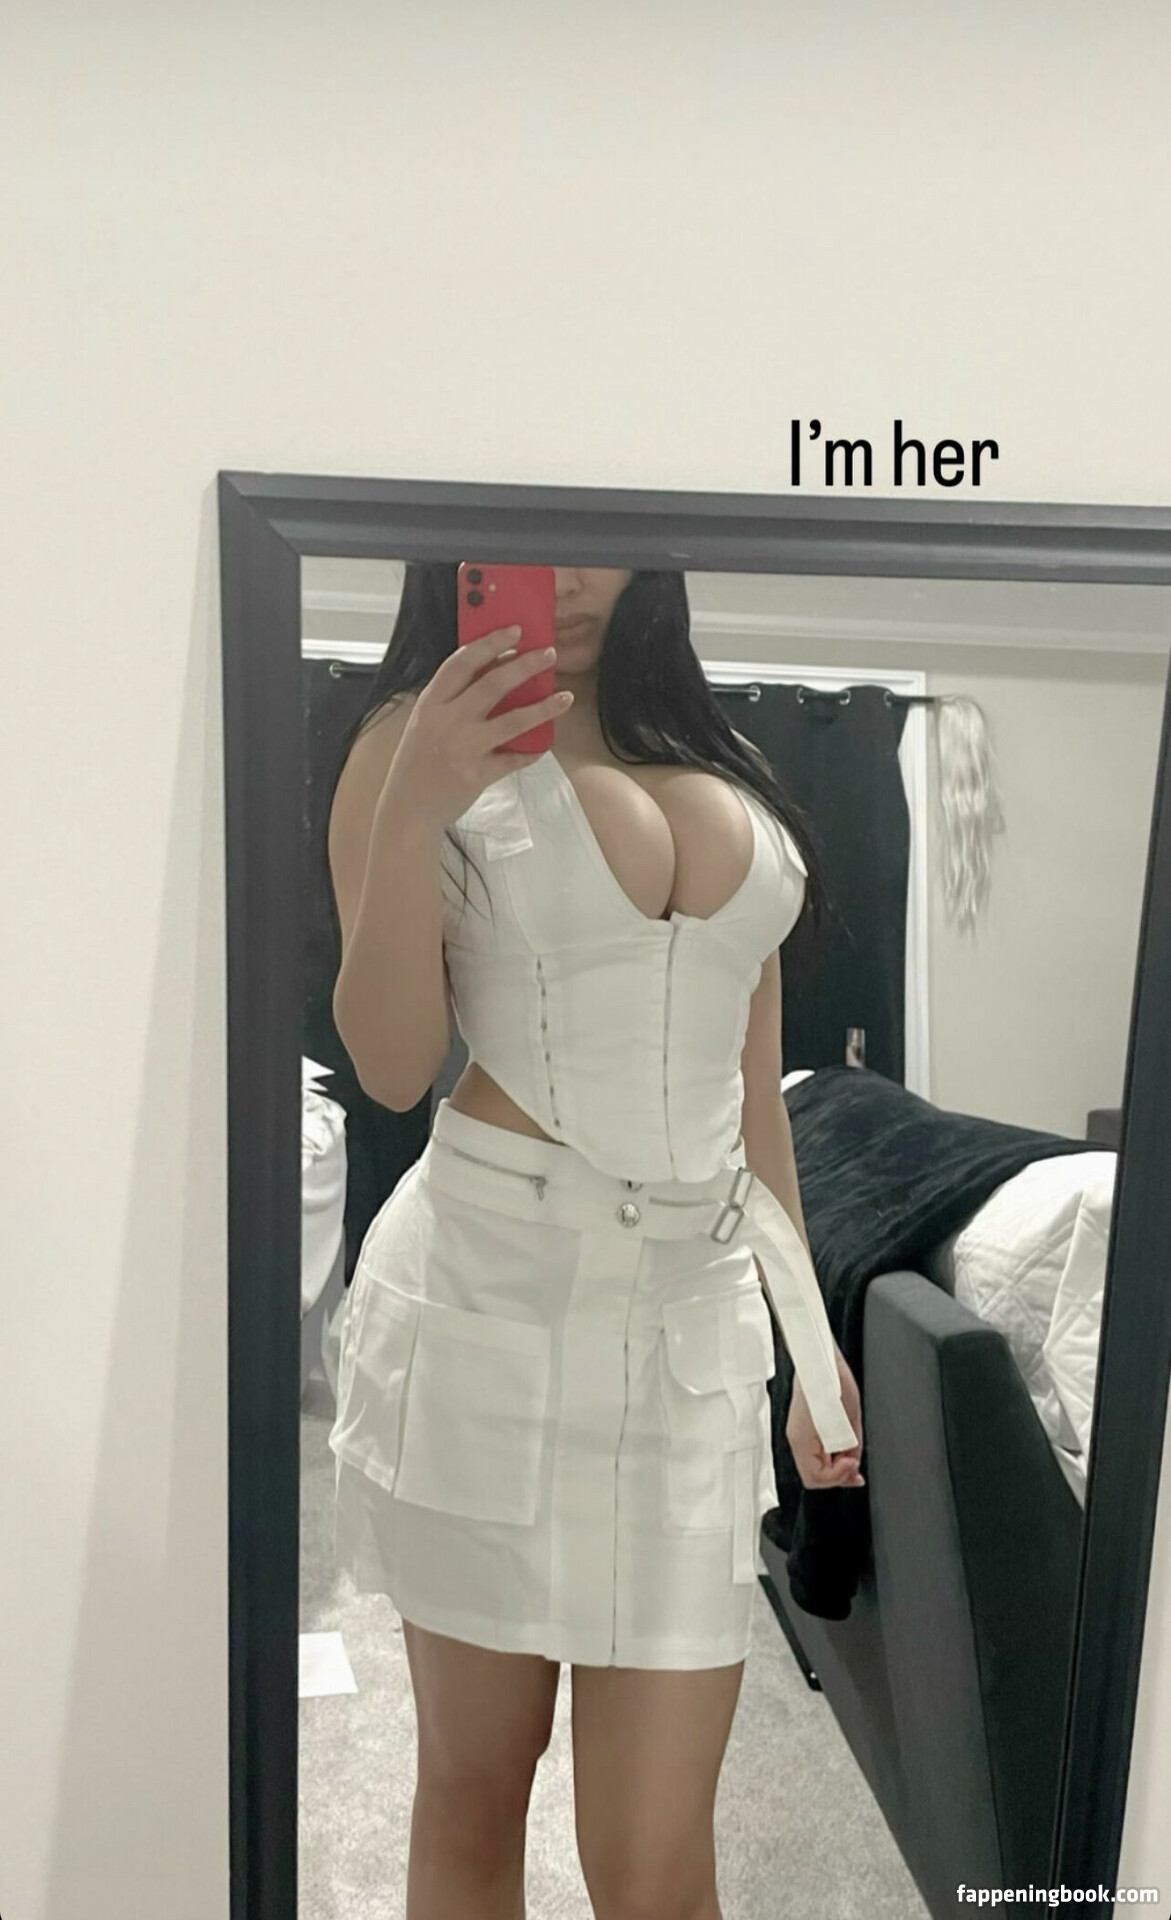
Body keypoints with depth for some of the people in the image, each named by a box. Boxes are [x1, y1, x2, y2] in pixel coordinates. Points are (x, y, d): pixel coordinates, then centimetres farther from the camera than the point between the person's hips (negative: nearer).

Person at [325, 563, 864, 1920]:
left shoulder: (719, 760, 13)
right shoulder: (419, 738, 1)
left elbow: (752, 1079, 15)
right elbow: (392, 1069, -6)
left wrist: (808, 1325, 14)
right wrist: (411, 811, -19)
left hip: (698, 1309, 3)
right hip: (487, 1295, -3)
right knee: (474, 1788, 14)